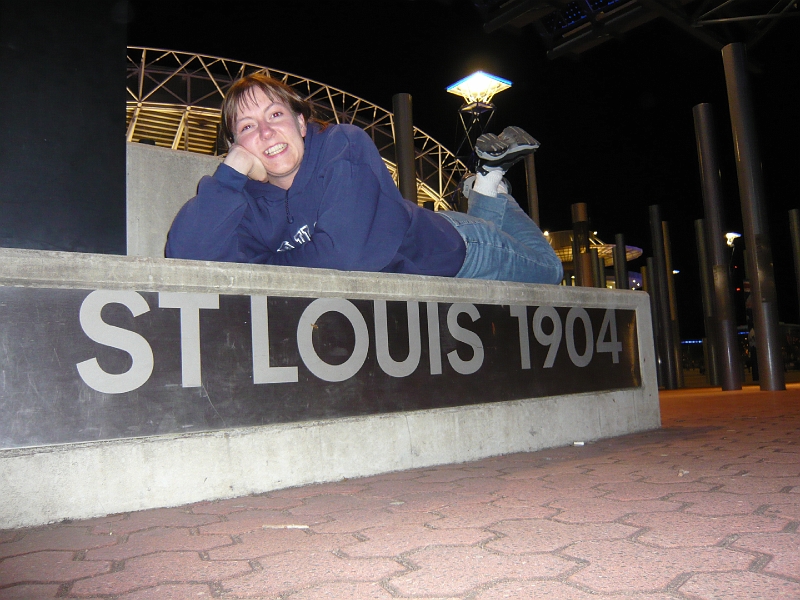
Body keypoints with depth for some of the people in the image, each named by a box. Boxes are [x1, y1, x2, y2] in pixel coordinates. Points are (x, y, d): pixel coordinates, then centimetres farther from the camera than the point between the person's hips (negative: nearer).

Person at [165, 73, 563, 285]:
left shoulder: (345, 146, -34)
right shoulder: (250, 199, -20)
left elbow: (346, 252, -43)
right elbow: (185, 257, -33)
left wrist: (259, 268, -28)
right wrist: (231, 169, -38)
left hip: (451, 251, -4)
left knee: (547, 269, 26)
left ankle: (490, 178, 35)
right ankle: (488, 181, 45)